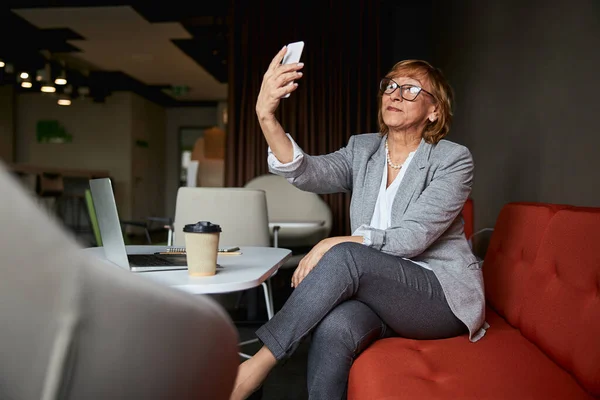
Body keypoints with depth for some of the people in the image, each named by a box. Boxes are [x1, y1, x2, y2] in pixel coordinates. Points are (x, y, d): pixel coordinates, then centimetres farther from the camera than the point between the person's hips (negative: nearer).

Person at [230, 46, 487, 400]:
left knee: (343, 256, -31)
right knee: (332, 328, -34)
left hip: (445, 294, -3)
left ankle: (257, 366, -20)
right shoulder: (362, 149, 6)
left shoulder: (453, 159, -6)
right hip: (379, 290, 3)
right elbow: (308, 173, -15)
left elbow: (411, 238, -16)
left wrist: (335, 244, -21)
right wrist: (267, 117, -31)